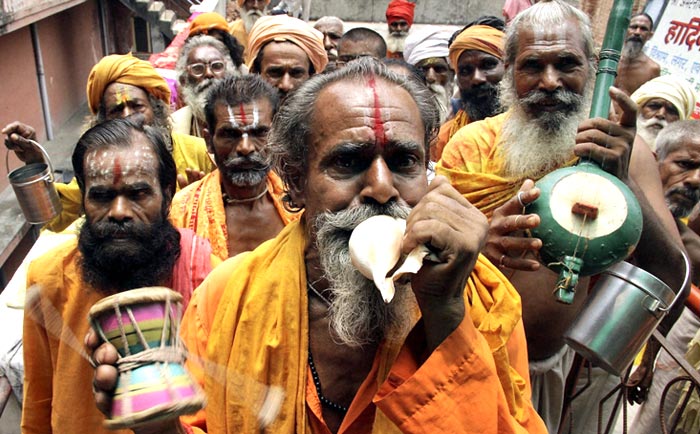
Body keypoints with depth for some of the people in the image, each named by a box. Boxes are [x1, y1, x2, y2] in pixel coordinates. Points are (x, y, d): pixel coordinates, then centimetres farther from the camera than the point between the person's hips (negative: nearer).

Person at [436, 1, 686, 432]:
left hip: (563, 362, 1)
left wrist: (622, 181, -30)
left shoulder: (626, 153, -9)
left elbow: (671, 283, -15)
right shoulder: (472, 144, -12)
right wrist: (477, 243, -36)